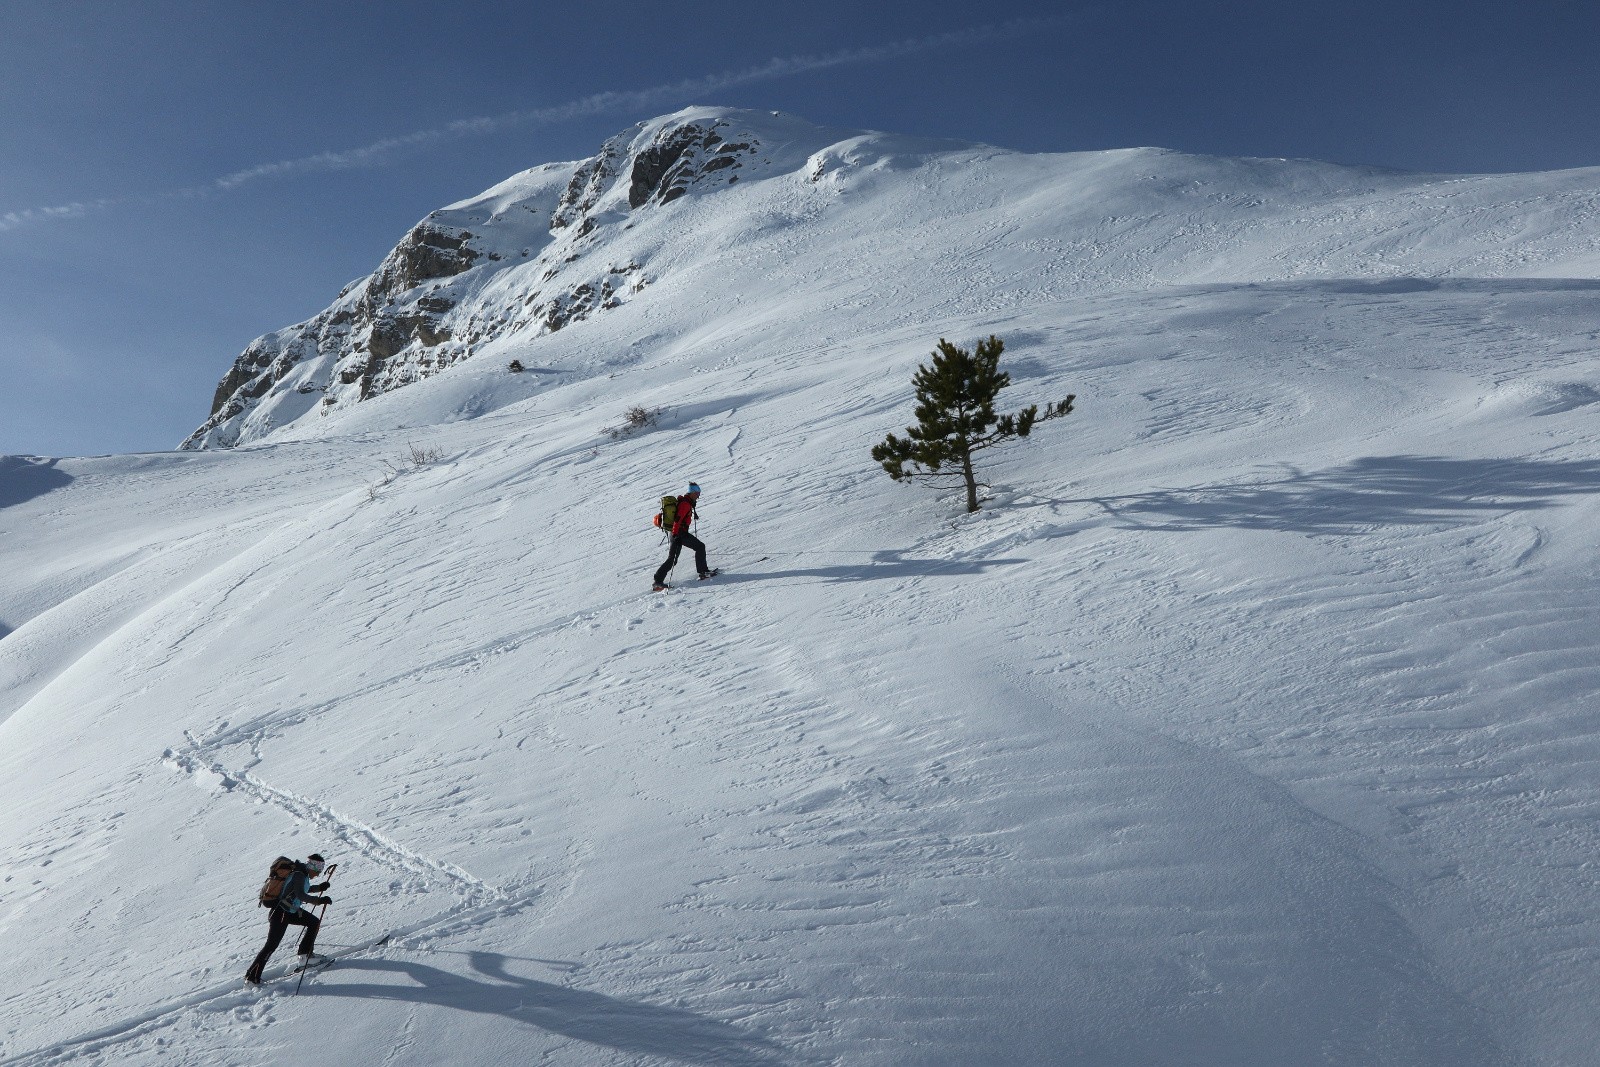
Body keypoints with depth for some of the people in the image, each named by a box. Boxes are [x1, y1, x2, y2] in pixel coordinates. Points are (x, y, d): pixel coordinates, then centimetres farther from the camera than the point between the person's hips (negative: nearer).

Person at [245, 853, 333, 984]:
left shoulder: (303, 873, 4)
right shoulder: (299, 875, -24)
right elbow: (300, 895, -37)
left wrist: (319, 888, 9)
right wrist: (319, 900, -40)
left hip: (292, 910, 10)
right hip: (280, 913, -10)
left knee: (314, 922, 12)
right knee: (272, 945, -8)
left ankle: (305, 955, 19)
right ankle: (252, 976, 0)